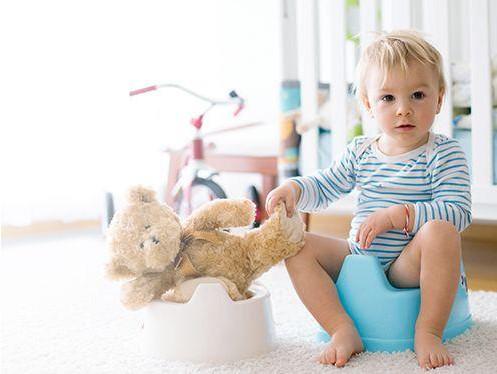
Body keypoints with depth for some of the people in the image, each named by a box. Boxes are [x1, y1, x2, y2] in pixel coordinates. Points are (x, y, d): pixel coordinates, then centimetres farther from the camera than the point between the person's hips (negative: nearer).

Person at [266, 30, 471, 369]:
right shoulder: (360, 153, 8)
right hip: (358, 260, 5)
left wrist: (396, 216, -25)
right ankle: (343, 330, -19)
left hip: (410, 265, -5)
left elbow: (458, 213, -17)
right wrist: (294, 189, -4)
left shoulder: (443, 153, -6)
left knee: (440, 230, -34)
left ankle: (428, 332, -28)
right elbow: (323, 188, 19)